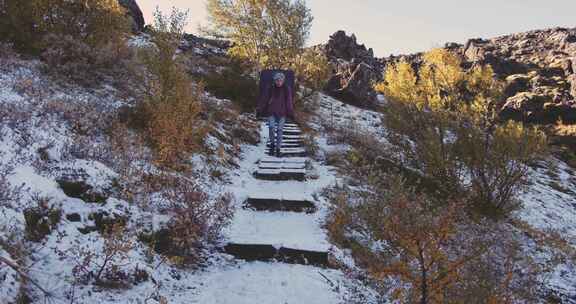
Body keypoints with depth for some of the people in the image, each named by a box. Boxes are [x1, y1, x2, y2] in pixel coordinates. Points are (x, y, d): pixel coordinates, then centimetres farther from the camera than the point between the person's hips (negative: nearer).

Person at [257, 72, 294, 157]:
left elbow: (289, 102, -1)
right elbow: (265, 99, 7)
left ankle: (278, 149, 10)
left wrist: (291, 113, -8)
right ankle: (272, 143, 8)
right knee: (271, 127, -17)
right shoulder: (271, 88, 3)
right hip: (271, 112, 1)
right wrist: (260, 110, 3)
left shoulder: (287, 89, -1)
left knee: (280, 130, 0)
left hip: (282, 113, -1)